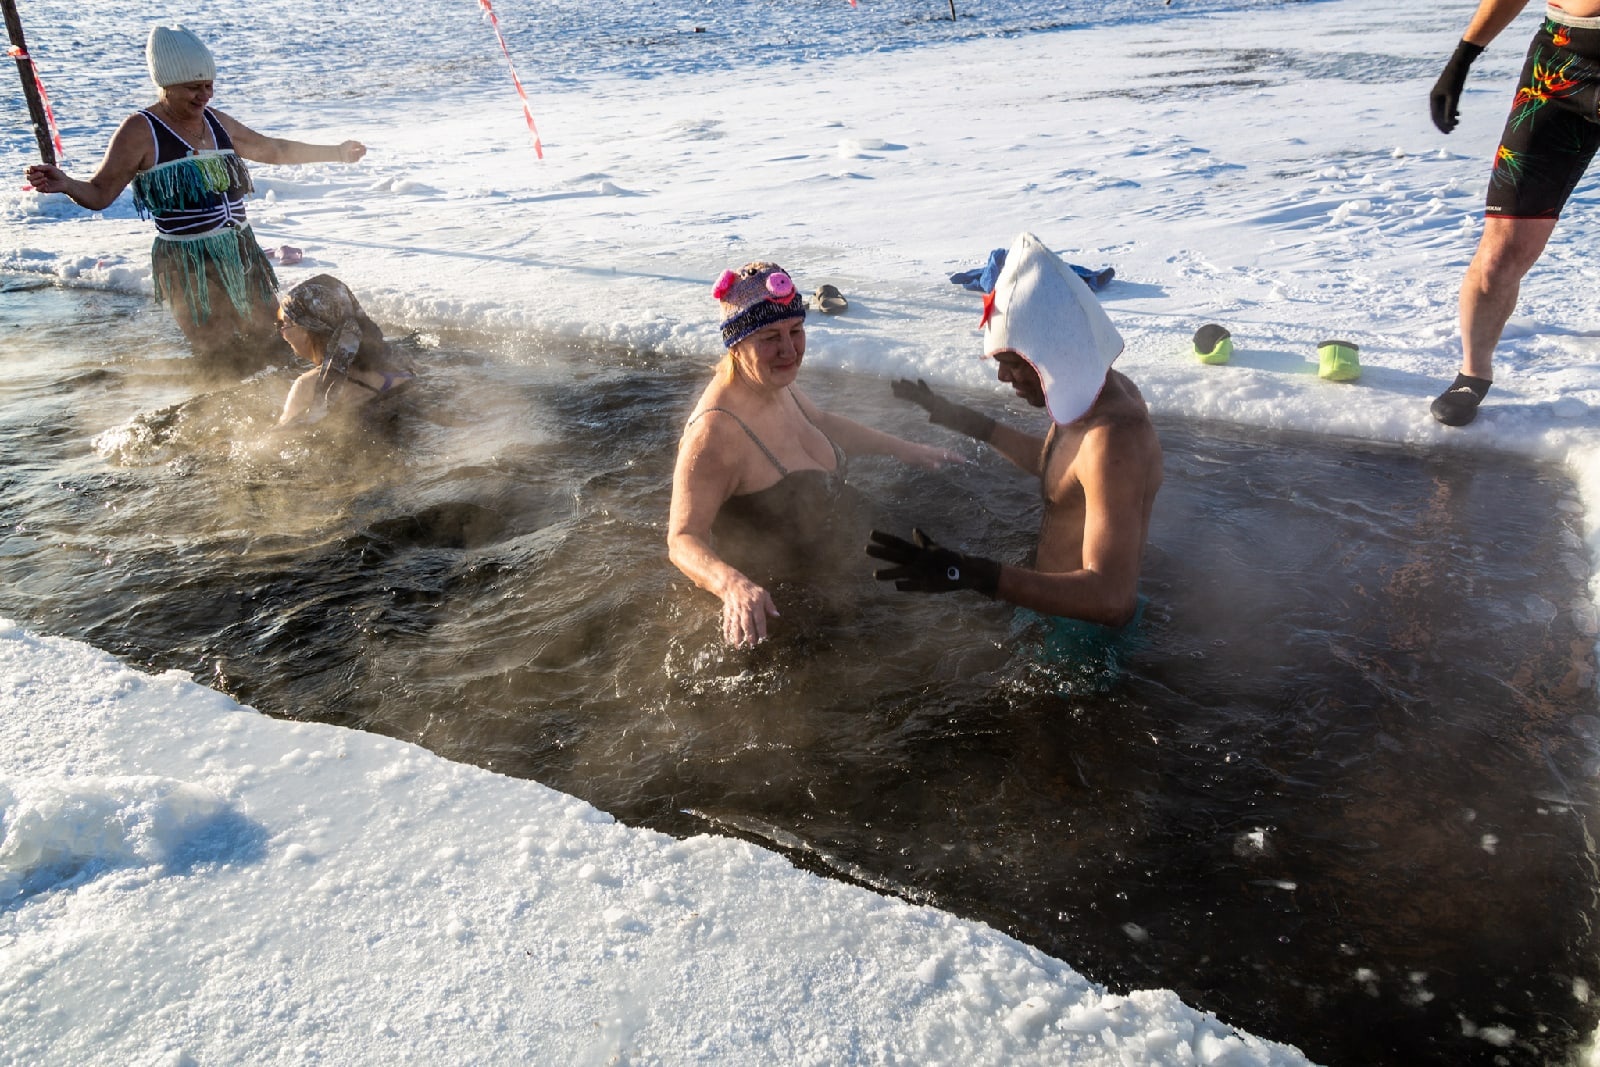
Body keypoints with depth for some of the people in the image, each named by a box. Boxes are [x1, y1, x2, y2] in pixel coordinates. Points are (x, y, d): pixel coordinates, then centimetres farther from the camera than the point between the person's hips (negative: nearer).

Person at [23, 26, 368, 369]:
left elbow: (274, 150, 25)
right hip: (189, 267, -6)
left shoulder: (216, 122, 11)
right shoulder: (140, 131, -8)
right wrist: (65, 184, -32)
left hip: (242, 254, 6)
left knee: (275, 348, 8)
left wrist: (336, 152, 29)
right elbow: (100, 194, -10)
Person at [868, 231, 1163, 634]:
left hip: (1082, 626, -10)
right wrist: (968, 422, 16)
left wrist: (971, 574, -52)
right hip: (1062, 599, 10)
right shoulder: (1093, 395, -1)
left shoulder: (1113, 438, -33)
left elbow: (1112, 598, -42)